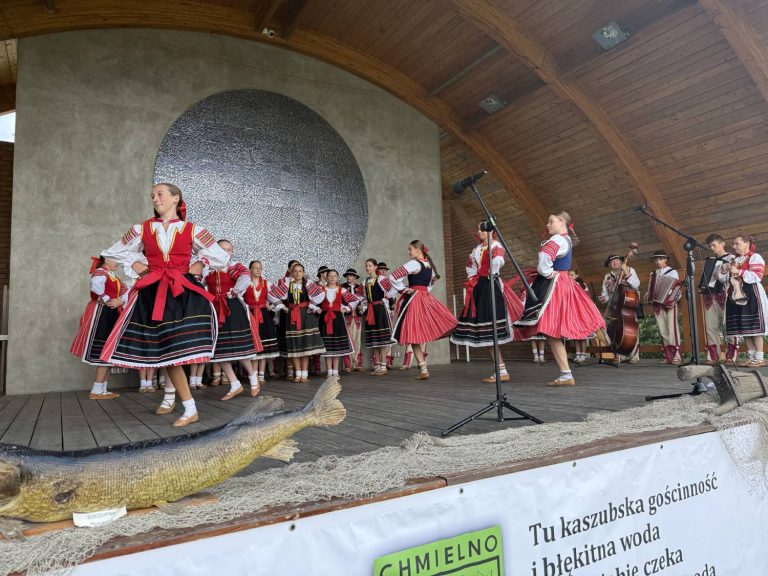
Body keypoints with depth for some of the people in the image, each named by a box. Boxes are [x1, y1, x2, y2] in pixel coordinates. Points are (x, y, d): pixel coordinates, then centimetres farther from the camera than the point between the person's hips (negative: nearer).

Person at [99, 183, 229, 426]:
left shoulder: (192, 230, 4)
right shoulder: (142, 229, 10)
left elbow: (222, 257, 10)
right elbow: (114, 252, 24)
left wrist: (198, 266, 3)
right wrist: (135, 265, 11)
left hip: (183, 292, -2)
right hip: (152, 294, 2)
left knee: (177, 348, -9)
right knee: (165, 349, -1)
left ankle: (170, 396, 11)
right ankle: (190, 408, 8)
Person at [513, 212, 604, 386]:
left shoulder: (558, 239, -12)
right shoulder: (566, 240, 20)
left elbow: (545, 256, -28)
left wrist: (547, 272, -14)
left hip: (553, 286, -10)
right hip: (562, 284, 10)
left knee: (551, 332, -10)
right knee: (553, 332, 12)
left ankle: (566, 375, -9)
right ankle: (565, 375, 16)